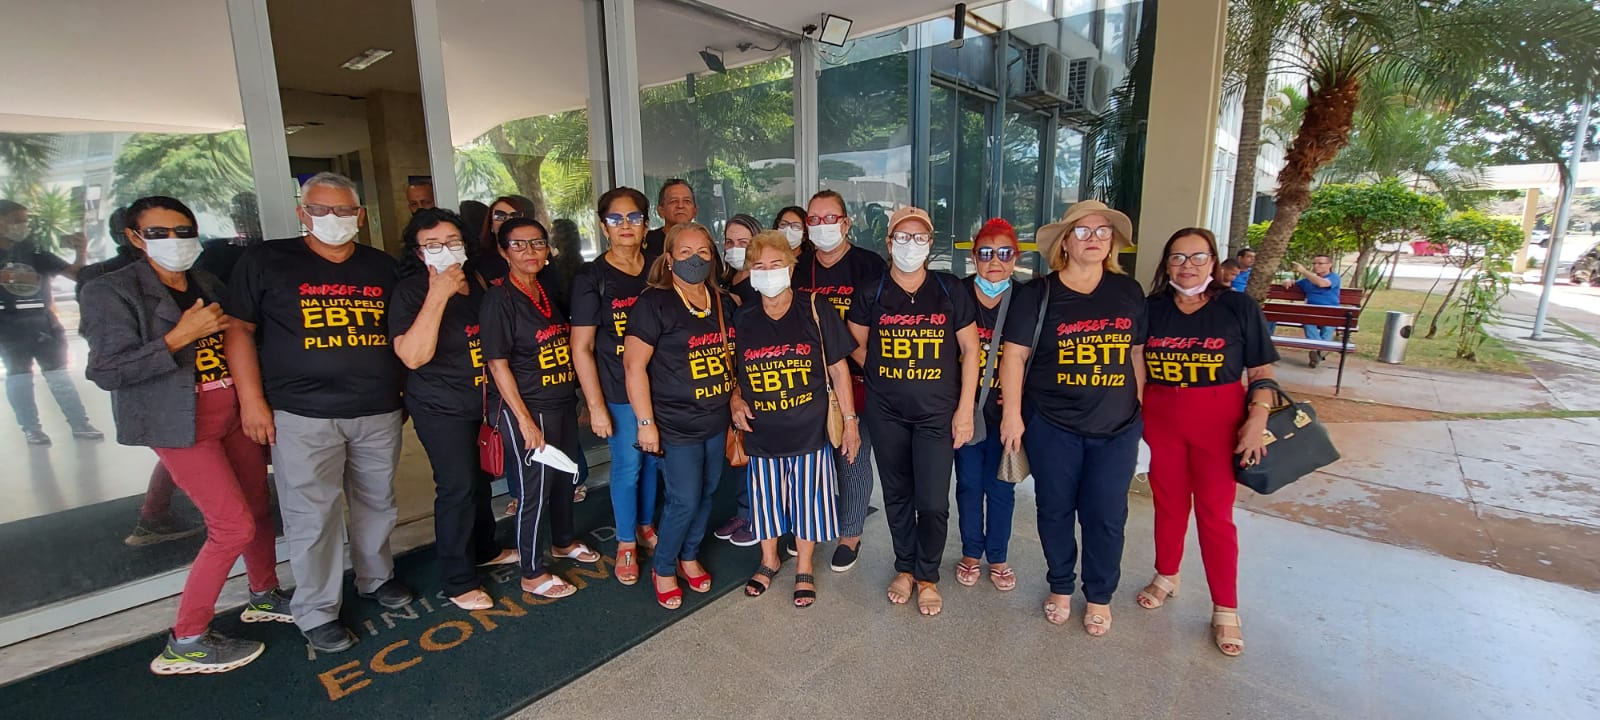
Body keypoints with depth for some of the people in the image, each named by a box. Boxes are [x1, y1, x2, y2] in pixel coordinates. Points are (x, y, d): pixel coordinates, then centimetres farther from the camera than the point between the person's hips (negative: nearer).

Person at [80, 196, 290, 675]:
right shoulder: (112, 292, -9)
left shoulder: (208, 285, 9)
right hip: (182, 428, -6)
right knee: (235, 527, -8)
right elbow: (106, 371, -16)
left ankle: (263, 597, 34)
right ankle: (185, 644, 8)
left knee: (259, 509, 13)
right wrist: (181, 336, -24)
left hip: (232, 417, 7)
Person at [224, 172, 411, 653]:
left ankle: (376, 577, 36)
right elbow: (239, 329, -1)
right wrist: (252, 399, -7)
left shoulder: (381, 267, 10)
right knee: (312, 516, 0)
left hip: (378, 413, 4)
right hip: (303, 416, -3)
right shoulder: (267, 261, 0)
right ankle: (317, 612, 17)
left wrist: (404, 389, 13)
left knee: (377, 503, 15)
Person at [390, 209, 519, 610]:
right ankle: (458, 582, 8)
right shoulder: (411, 291, -15)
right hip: (441, 408, -7)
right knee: (457, 487, -6)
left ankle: (485, 550, 38)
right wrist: (438, 295, -30)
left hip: (482, 401, 7)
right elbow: (413, 355, -29)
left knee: (481, 478, 18)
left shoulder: (476, 284, 4)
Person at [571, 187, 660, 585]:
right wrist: (596, 406, -11)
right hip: (619, 391, -4)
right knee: (627, 466, 5)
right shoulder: (591, 276, -7)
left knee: (654, 459, 15)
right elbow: (582, 348, -8)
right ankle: (626, 544, 26)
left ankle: (646, 526, 38)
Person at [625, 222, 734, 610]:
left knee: (707, 493, 15)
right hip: (676, 425, -6)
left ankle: (689, 556, 39)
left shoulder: (722, 302, 7)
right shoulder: (654, 302, -13)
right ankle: (663, 568, 24)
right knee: (684, 501, -1)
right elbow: (634, 364, -14)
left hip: (717, 421, 6)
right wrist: (646, 422, -16)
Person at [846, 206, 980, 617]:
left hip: (937, 413, -1)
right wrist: (888, 373, 2)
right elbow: (857, 347, 10)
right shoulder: (870, 294, 0)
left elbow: (970, 350, 0)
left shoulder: (951, 291, -2)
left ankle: (927, 576, 23)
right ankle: (904, 567, 34)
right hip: (886, 413, 1)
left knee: (933, 502, -1)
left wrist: (965, 409, -4)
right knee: (897, 495, 13)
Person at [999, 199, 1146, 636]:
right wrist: (1012, 414, -10)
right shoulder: (1039, 294, -5)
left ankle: (1100, 596, 30)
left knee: (1105, 516, 8)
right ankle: (1060, 587, 33)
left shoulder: (1129, 292, 4)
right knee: (1055, 510, 12)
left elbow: (1137, 353, 12)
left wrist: (1139, 408, 12)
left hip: (1116, 428, 2)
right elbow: (1015, 354, -6)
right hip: (1052, 426, -2)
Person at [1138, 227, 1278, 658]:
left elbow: (1262, 372, -2)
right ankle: (1166, 577, 36)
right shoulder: (1151, 309, -1)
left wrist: (1257, 420, -13)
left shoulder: (1239, 308, -4)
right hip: (1160, 421, 2)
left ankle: (1226, 611, 16)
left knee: (1215, 512, 2)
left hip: (1218, 423, -2)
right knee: (1168, 503, 14)